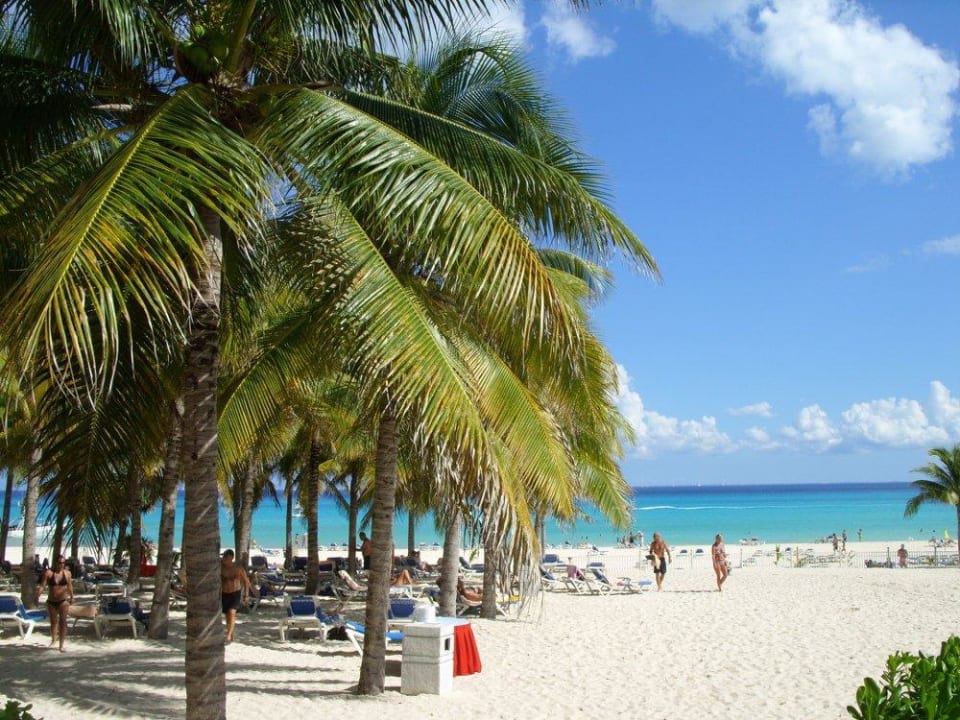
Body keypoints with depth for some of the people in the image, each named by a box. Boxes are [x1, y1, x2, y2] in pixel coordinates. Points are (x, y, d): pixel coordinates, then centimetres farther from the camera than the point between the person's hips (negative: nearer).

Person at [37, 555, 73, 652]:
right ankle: (53, 639, 45)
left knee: (63, 622, -10)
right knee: (53, 622, 17)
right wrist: (37, 595, -23)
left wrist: (71, 597, 22)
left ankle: (61, 645, -8)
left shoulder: (67, 573, -1)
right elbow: (42, 585, -10)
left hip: (63, 601, -1)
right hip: (51, 602, 1)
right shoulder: (48, 572, -7)